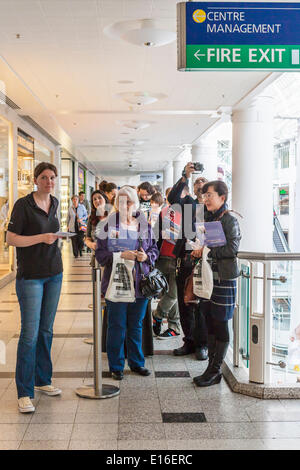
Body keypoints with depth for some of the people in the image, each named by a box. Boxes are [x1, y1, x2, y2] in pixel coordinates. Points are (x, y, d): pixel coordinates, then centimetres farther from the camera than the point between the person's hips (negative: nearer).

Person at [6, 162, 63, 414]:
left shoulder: (54, 203, 9)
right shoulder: (23, 205, -11)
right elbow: (11, 238, -14)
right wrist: (41, 238, -22)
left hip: (54, 274, 6)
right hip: (30, 276, -6)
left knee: (46, 330, 12)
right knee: (30, 333, -7)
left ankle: (43, 380, 25)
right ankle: (24, 392, 2)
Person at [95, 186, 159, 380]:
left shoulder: (145, 225, 7)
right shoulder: (109, 225, -3)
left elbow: (155, 249, 13)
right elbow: (100, 254, -7)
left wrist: (146, 256, -9)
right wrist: (121, 255, -21)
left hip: (139, 283, 3)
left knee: (136, 326, 15)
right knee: (117, 327, 5)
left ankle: (136, 362, 30)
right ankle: (116, 366, 19)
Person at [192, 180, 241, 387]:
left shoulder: (230, 220, -10)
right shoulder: (208, 218, 13)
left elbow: (232, 248, -19)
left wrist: (207, 251, -15)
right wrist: (198, 251, 4)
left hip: (224, 278, -8)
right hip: (209, 275, 8)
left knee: (220, 323, 0)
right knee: (210, 322, 11)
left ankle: (215, 370, 9)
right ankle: (212, 368, 21)